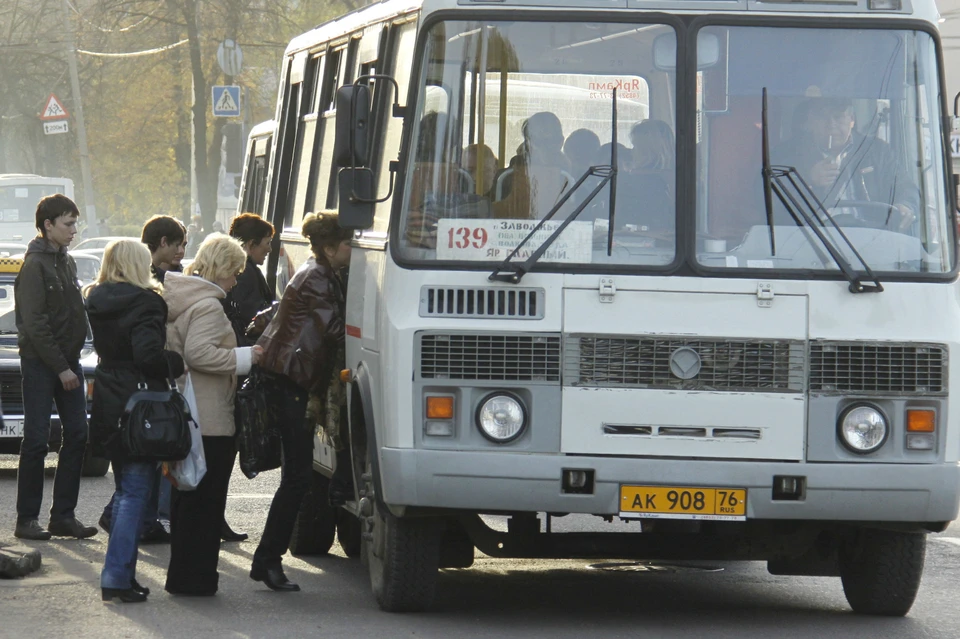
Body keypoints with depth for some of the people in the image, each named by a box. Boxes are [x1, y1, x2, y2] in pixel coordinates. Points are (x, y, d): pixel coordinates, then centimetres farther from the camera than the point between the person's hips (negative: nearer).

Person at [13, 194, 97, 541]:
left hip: (67, 361, 8)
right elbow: (35, 324, -16)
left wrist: (71, 362, 7)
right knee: (36, 439, -6)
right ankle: (27, 518, -1)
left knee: (77, 435, 4)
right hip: (40, 364, -8)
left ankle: (63, 515, 9)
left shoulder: (67, 262, 14)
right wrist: (61, 368, -16)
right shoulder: (35, 265, -11)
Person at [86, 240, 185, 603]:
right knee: (136, 493, -3)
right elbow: (148, 354, -25)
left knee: (125, 491, 17)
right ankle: (117, 577, -7)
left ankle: (121, 574, 18)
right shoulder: (144, 304, -15)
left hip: (110, 406, 8)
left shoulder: (98, 303, 9)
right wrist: (179, 364, -9)